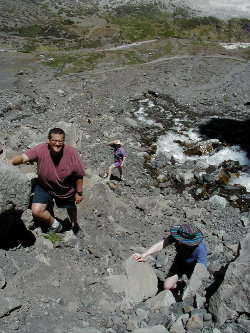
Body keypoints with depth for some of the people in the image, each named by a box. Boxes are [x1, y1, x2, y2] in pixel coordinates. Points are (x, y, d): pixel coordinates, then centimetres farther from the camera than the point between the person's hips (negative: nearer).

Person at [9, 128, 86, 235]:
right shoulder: (40, 150, -26)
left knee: (71, 207, 24)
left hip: (67, 190, 0)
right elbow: (23, 157, -37)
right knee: (36, 211, -13)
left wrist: (79, 193, -10)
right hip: (45, 187, 0)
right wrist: (11, 162, -58)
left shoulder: (72, 153, -27)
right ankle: (54, 225, 19)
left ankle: (75, 225, 60)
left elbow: (79, 175, -17)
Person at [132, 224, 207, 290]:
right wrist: (143, 255, -47)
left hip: (193, 266, -3)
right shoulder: (178, 235, -31)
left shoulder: (200, 248, -38)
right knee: (167, 286, -4)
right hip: (180, 262, 3)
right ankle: (180, 281, 27)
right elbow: (161, 244, -36)